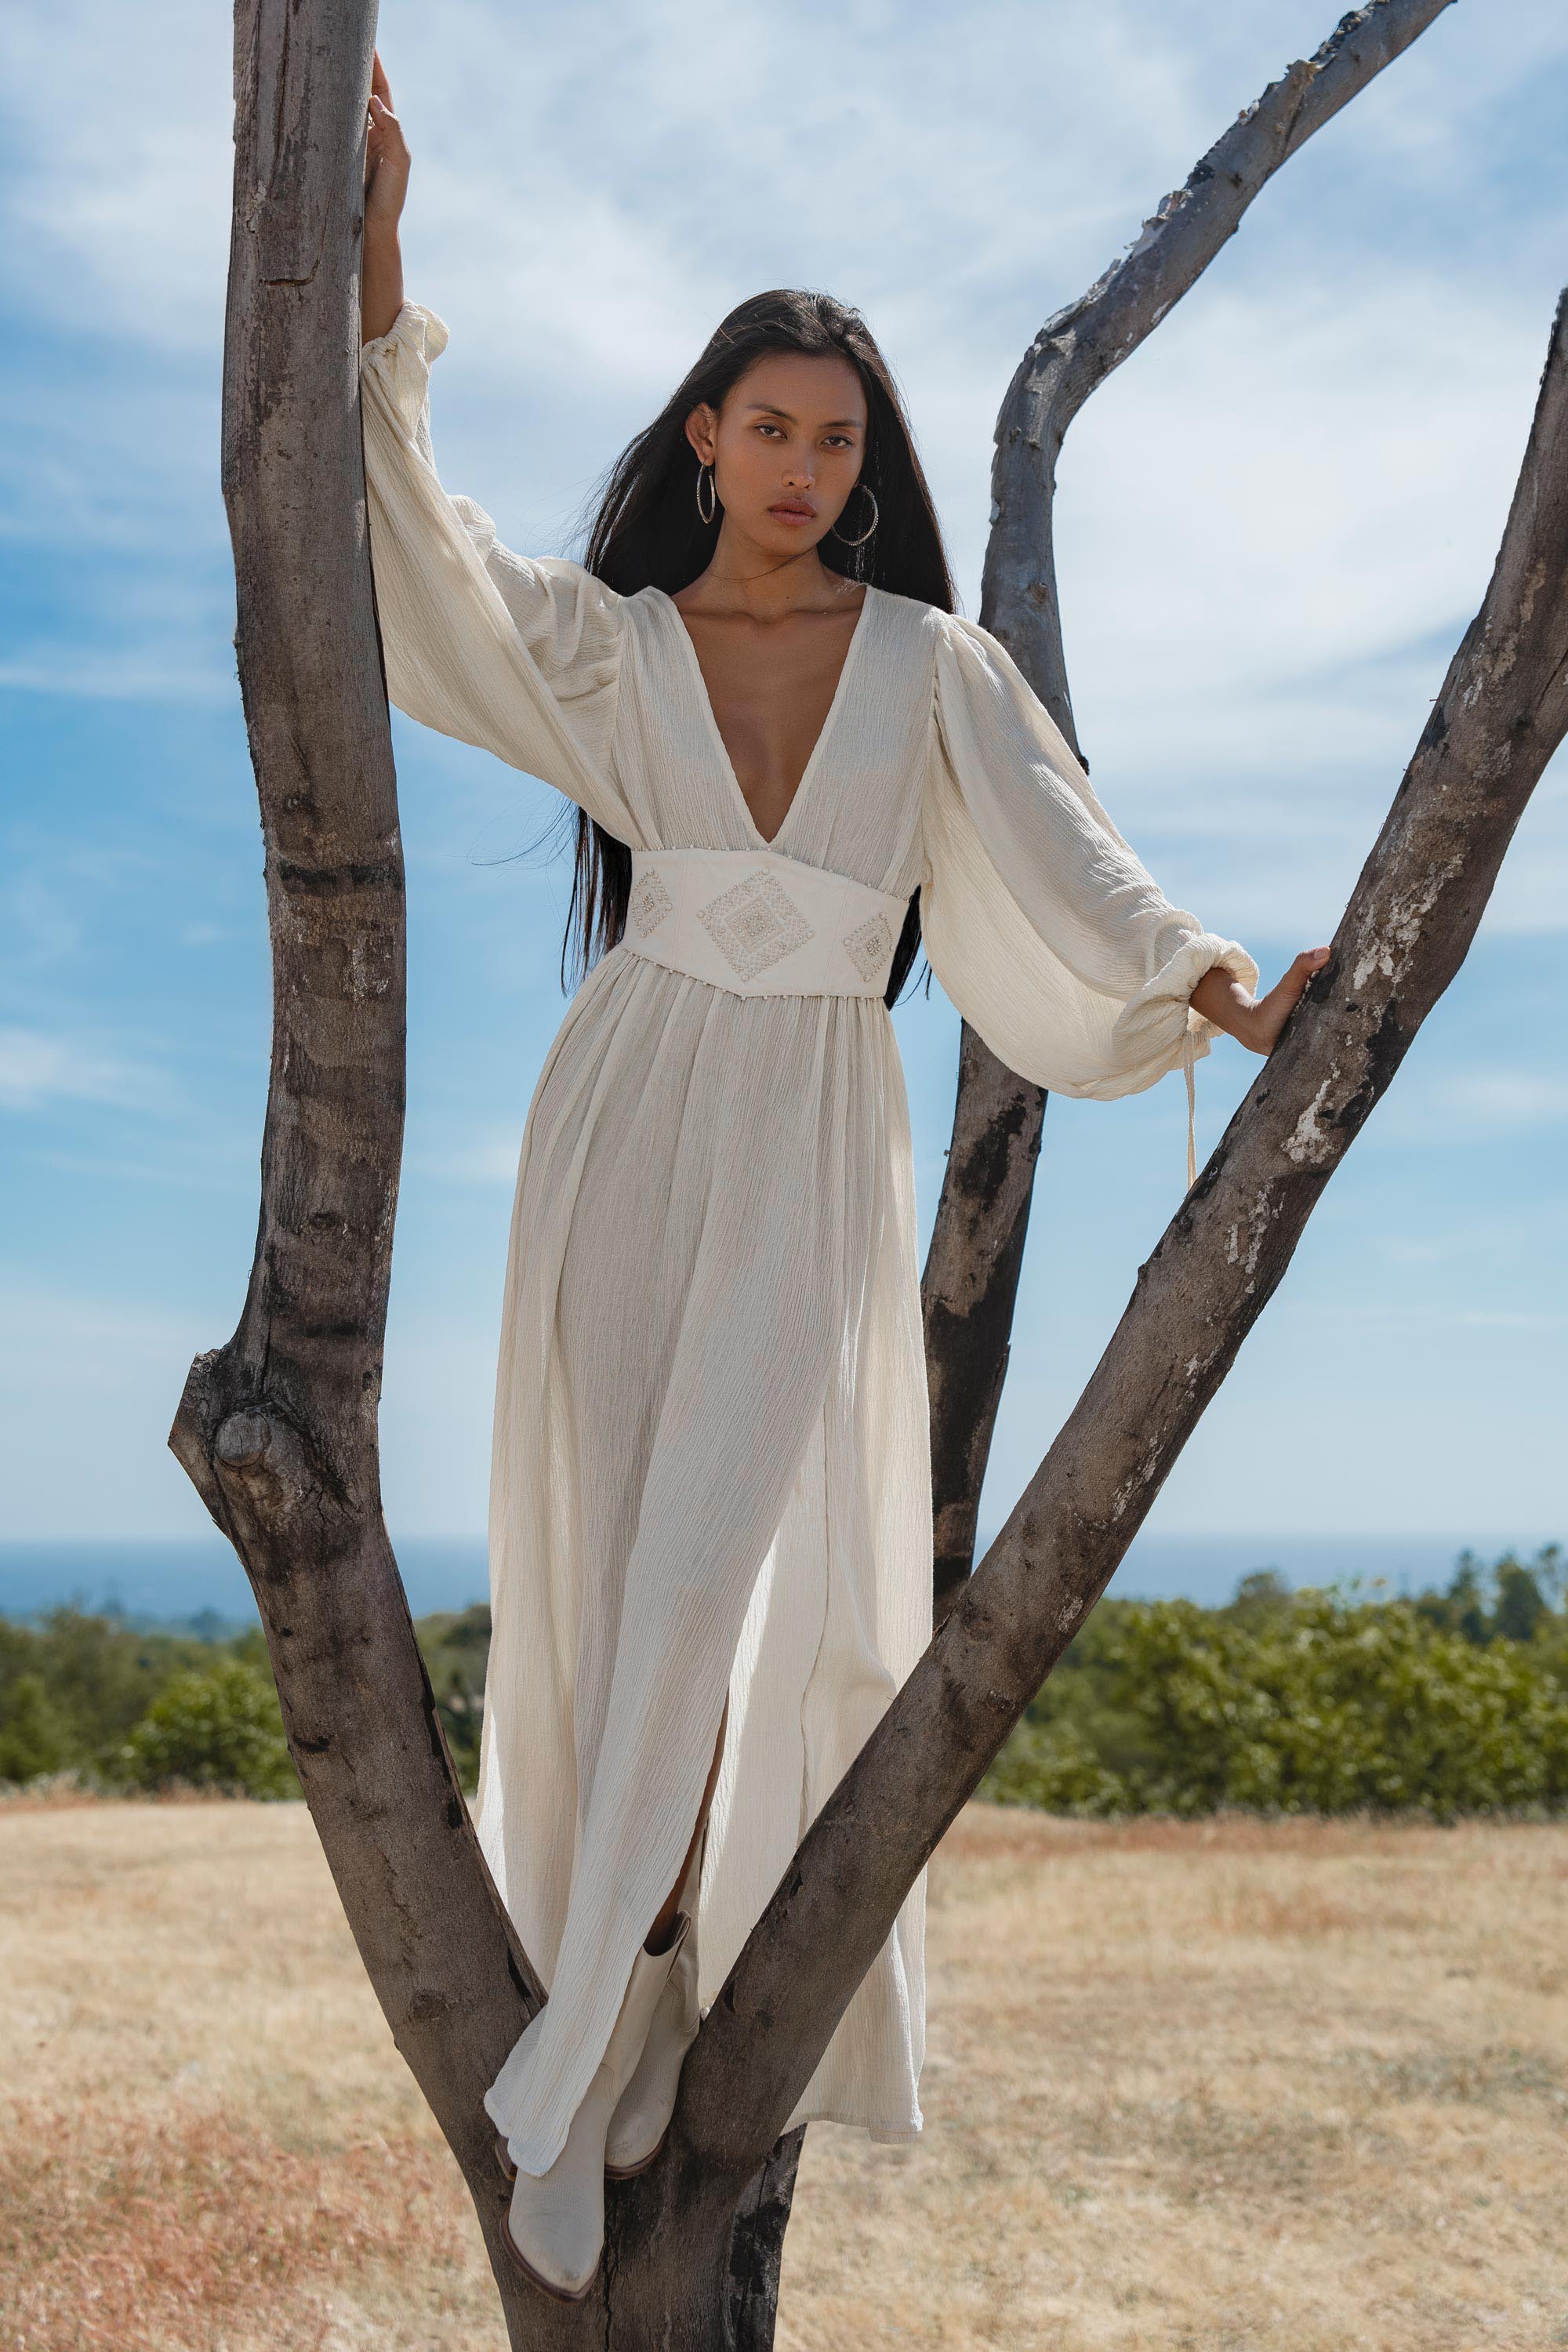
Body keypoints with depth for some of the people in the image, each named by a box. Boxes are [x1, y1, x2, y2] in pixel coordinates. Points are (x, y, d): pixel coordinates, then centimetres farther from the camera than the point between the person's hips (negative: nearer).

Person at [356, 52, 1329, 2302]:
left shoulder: (933, 665, 7)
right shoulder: (603, 642, 8)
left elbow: (1059, 858, -1)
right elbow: (414, 552, -5)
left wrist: (1199, 977, -18)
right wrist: (374, 286, -15)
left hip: (816, 1155, -1)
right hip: (623, 1123, 2)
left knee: (719, 1574, -12)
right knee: (600, 1576, 1)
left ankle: (578, 2072, -5)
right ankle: (633, 2006, 17)